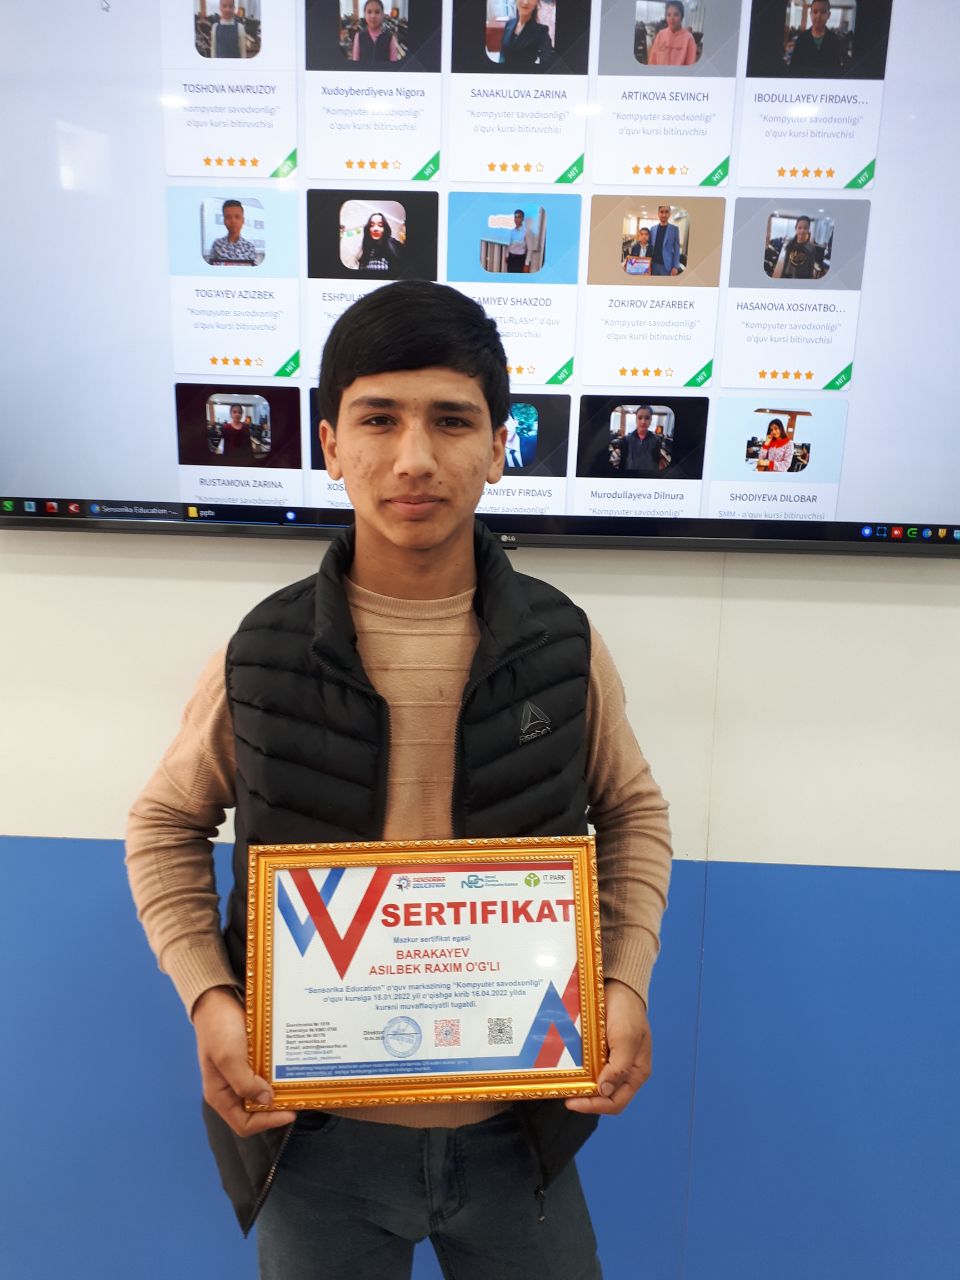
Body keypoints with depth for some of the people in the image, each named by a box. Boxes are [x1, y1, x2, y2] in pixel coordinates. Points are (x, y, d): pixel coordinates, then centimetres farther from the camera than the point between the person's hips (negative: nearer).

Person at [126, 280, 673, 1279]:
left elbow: (632, 811, 5)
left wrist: (626, 980, -7)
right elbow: (167, 823, 3)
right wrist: (207, 995, -10)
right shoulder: (260, 657, -12)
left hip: (516, 1129, 1)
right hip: (317, 1132, 0)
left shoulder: (563, 646, -10)